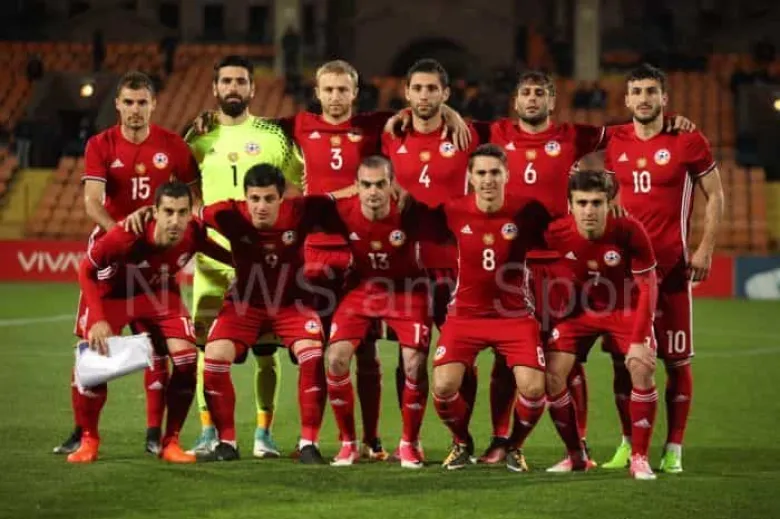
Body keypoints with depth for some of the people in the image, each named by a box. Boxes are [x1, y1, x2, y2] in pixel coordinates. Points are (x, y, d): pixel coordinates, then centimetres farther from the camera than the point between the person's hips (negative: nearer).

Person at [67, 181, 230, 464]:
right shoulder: (126, 237, -38)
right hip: (113, 293, -3)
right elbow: (86, 270, -24)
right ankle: (88, 440, 11)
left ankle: (170, 442, 3)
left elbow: (226, 256, -5)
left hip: (160, 294, 3)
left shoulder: (194, 234, -29)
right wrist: (98, 319, -29)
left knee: (187, 360, -12)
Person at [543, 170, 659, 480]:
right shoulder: (556, 234, -22)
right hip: (581, 308, 2)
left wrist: (638, 340, -23)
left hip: (626, 308, -2)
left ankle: (639, 458, -6)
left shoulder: (628, 231, -27)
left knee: (643, 370, -22)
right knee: (551, 375, -10)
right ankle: (576, 456, 8)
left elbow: (647, 286, -19)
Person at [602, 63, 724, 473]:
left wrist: (705, 248, -7)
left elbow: (715, 197, 1)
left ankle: (674, 449, 7)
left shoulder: (688, 141, -4)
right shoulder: (616, 144, 7)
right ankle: (628, 443, 14)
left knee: (676, 359, 0)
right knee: (624, 357, 4)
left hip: (673, 265, -3)